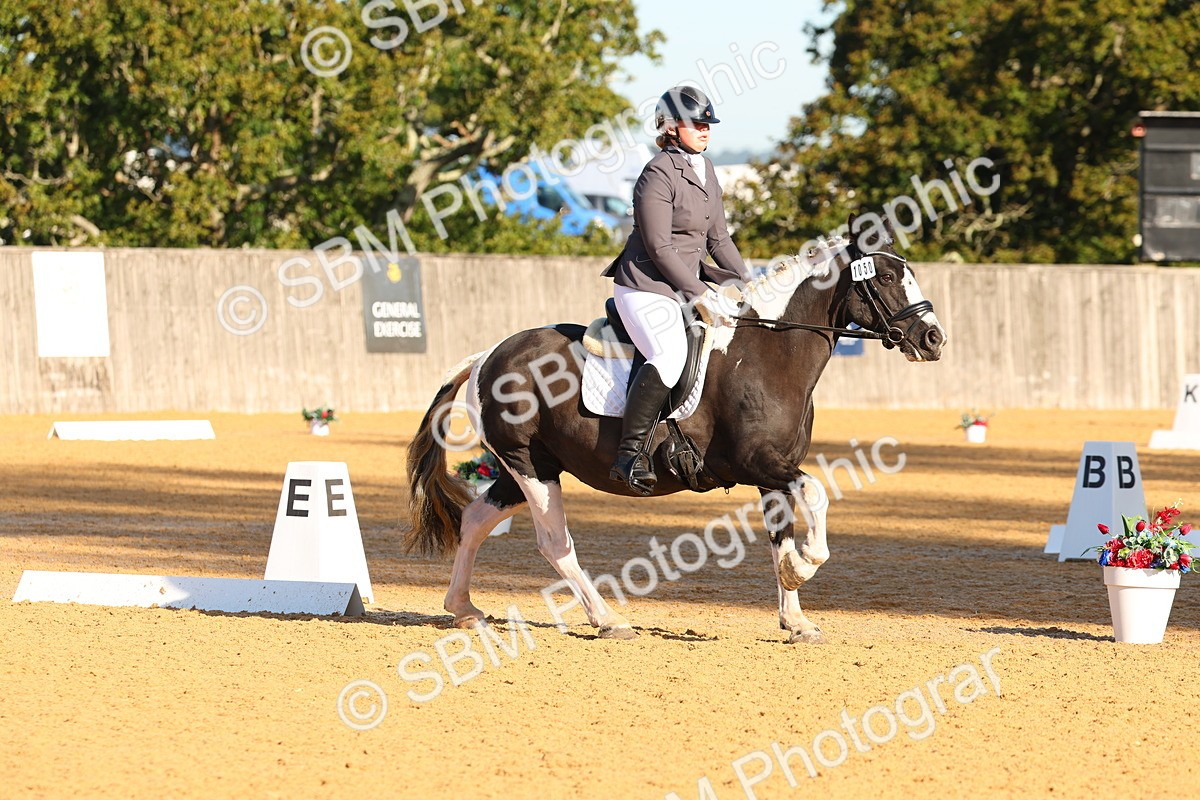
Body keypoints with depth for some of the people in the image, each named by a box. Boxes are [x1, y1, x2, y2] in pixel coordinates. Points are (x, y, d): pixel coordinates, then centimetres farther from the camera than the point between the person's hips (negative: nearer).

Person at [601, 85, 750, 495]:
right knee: (670, 355, -31)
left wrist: (748, 284, 7)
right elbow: (659, 248, -19)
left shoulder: (705, 169, 13)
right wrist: (703, 295, -21)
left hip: (685, 283, 10)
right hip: (646, 286, -10)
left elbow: (718, 237, 17)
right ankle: (630, 453, -29)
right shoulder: (659, 175, -14)